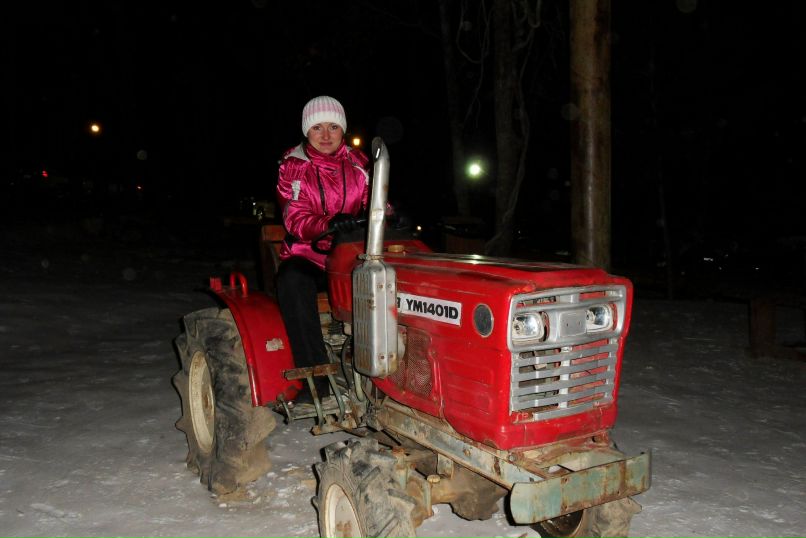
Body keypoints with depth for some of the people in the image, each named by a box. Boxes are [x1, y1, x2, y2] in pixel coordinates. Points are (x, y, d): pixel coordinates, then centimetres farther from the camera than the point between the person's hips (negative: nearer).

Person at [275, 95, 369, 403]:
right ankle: (316, 377, -33)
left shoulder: (357, 164, 10)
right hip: (307, 254, -2)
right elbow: (296, 220, -11)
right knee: (292, 280, -36)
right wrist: (329, 224, -33)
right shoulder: (293, 166, 1)